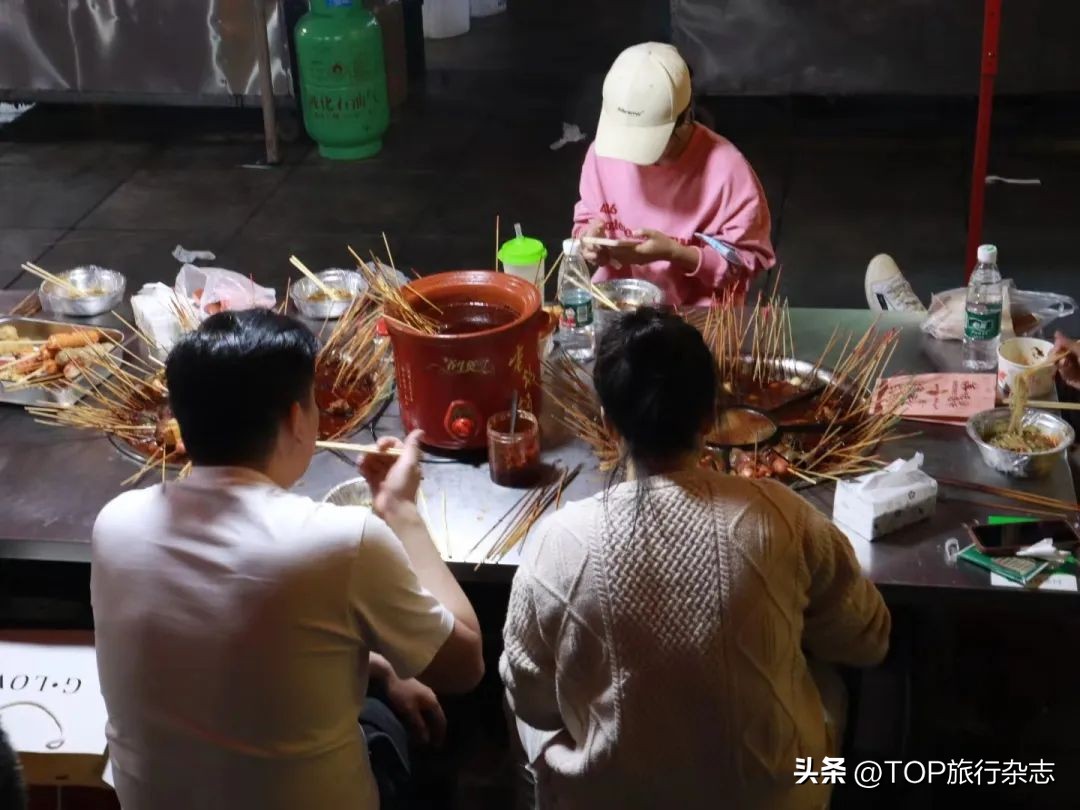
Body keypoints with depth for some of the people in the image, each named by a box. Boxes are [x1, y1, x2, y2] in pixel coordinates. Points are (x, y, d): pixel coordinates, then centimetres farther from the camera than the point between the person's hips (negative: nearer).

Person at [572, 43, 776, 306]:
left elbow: (749, 260, -11)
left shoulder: (727, 170, -19)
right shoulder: (603, 151, -6)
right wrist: (590, 236, -13)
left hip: (695, 315, -3)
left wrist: (674, 253, -23)